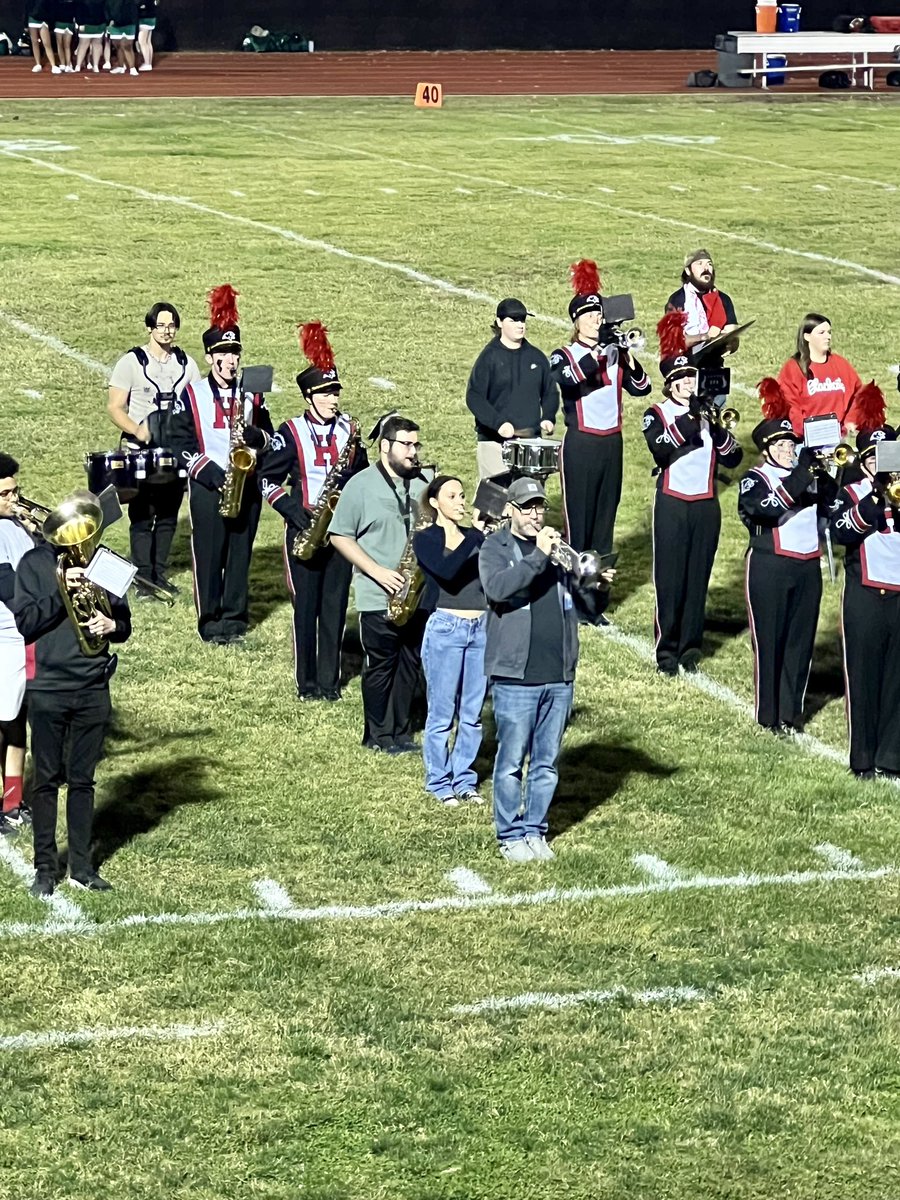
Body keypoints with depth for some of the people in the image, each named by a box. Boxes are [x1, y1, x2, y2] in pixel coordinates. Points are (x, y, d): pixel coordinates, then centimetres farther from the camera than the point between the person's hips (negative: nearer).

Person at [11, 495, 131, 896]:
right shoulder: (35, 563, -1)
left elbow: (124, 623, 13)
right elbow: (24, 623, -9)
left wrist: (112, 625, -9)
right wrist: (61, 593, -19)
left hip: (93, 688, 3)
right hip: (47, 688, -3)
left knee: (83, 780, 9)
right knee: (47, 780, 3)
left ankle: (81, 865, 15)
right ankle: (45, 867, 10)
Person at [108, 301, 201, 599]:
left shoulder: (186, 363, 7)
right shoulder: (131, 362, -4)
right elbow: (115, 408, -6)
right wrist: (136, 430, -24)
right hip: (141, 452, -4)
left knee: (168, 516, 8)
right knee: (142, 516, -3)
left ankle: (159, 574, 16)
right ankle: (142, 578, 2)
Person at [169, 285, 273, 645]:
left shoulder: (252, 394, 7)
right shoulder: (192, 395, -3)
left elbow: (268, 436, 10)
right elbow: (181, 442, -5)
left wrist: (253, 435, -14)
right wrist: (214, 475, -14)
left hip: (246, 486, 3)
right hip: (207, 488, -3)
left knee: (240, 554, 7)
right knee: (209, 556, 0)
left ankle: (235, 617, 17)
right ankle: (211, 623, 7)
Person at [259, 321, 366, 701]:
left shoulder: (349, 429, 6)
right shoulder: (291, 432, -4)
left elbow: (363, 472, 16)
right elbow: (268, 479, -3)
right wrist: (295, 512, -13)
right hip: (304, 530, -3)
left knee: (335, 607, 6)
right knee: (305, 608, 1)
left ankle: (330, 680, 13)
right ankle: (307, 682, 9)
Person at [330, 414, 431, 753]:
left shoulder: (420, 484, 8)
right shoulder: (362, 485, -7)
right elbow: (340, 536, -7)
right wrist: (376, 571, -15)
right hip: (378, 597, -5)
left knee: (410, 663, 9)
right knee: (380, 665, 3)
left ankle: (400, 731, 20)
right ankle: (378, 734, 13)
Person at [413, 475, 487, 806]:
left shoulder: (474, 536, 11)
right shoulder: (425, 539, -3)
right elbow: (447, 571, -22)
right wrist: (478, 537, -25)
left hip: (481, 629, 5)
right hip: (446, 629, -5)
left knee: (472, 713, 9)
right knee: (442, 713, 1)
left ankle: (464, 779, 19)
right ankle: (439, 782, 11)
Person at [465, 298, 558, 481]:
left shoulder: (536, 357, 12)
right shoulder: (489, 357, -2)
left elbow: (550, 392, 19)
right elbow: (474, 397, -9)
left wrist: (548, 418, -1)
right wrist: (498, 423, -22)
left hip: (531, 438, 4)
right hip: (495, 441, -4)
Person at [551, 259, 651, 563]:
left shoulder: (614, 352, 10)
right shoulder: (564, 356, -4)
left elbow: (641, 387, 7)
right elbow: (566, 380, -26)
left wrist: (629, 360, -10)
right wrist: (595, 353, -31)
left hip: (612, 441, 5)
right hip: (581, 443, -5)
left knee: (607, 507, 9)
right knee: (580, 513, -2)